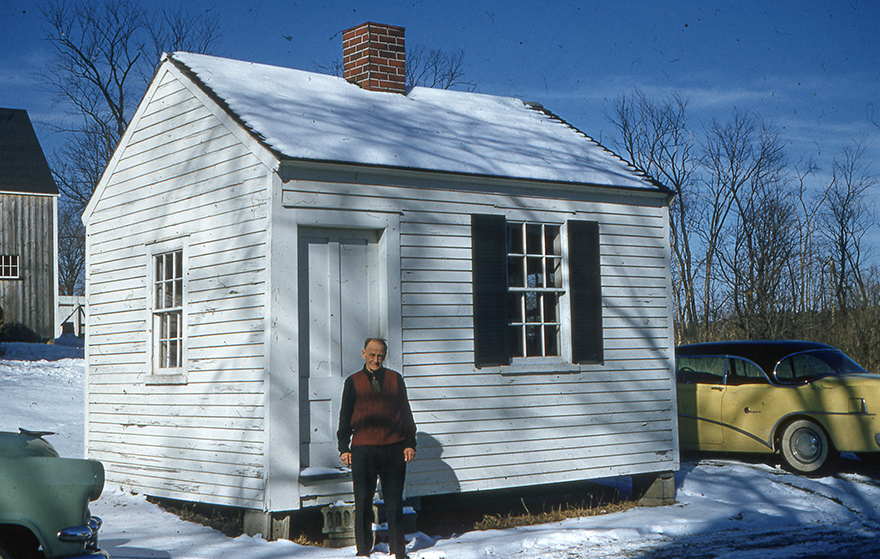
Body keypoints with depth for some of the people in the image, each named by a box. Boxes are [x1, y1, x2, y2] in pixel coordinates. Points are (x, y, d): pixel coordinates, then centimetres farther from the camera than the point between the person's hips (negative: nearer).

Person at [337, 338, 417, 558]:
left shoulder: (395, 379, 12)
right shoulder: (353, 382, 9)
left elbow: (406, 413, 14)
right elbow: (345, 417, 11)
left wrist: (409, 443, 7)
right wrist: (344, 448, 4)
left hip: (393, 449, 1)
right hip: (363, 450, -1)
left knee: (394, 502, 4)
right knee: (363, 502, 1)